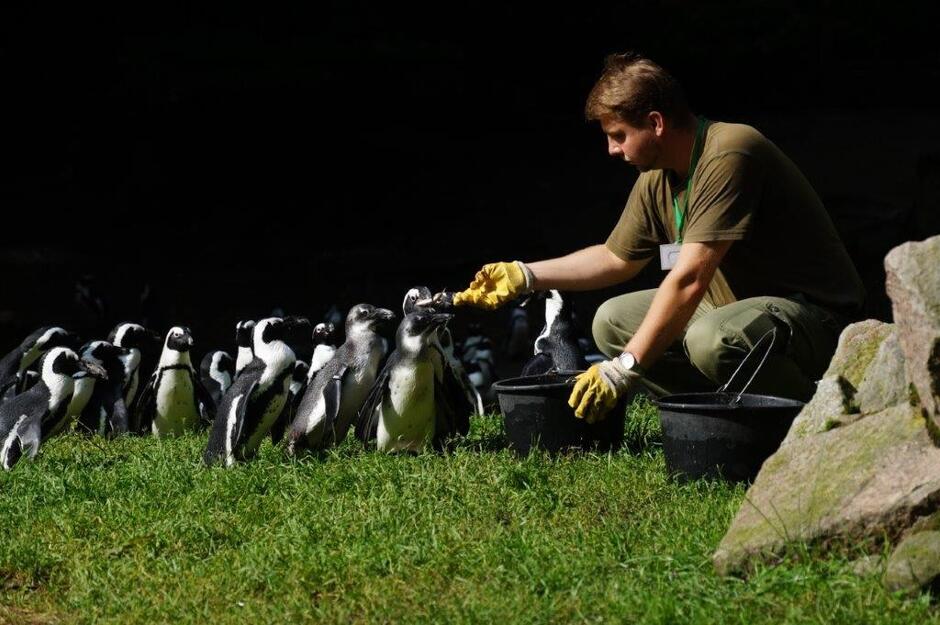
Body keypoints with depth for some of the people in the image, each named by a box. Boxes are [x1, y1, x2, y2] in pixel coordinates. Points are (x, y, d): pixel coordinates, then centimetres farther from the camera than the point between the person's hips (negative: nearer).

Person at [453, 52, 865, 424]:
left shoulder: (728, 155, -24)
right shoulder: (657, 178, 4)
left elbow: (689, 279, -30)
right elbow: (616, 259, 21)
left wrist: (624, 368, -30)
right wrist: (525, 275, 12)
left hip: (813, 310, -9)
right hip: (735, 305, 9)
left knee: (711, 339, -37)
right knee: (613, 321, 5)